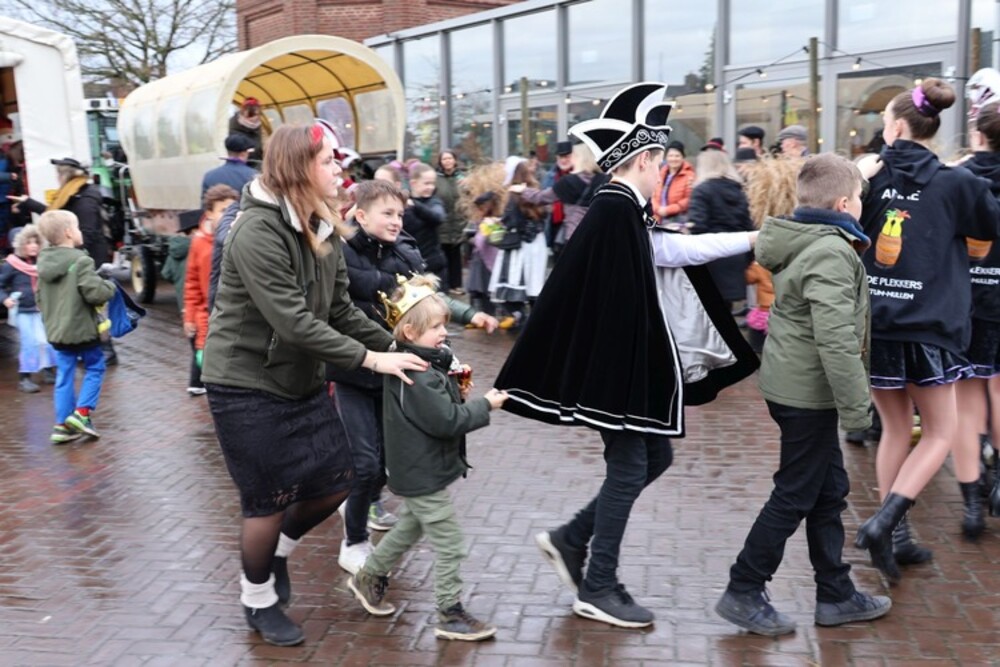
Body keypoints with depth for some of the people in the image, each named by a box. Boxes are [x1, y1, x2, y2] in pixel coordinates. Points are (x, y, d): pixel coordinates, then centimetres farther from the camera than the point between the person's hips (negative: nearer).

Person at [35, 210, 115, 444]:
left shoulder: (43, 263, 6)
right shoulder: (80, 261, -18)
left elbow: (40, 298, 13)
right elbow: (96, 293, -25)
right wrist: (109, 286, -6)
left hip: (56, 331, 7)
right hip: (82, 329, -6)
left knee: (64, 375, 13)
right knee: (95, 367, 13)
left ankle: (62, 425, 15)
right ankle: (81, 412, 2)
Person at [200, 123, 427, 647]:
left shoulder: (324, 230, 3)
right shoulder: (258, 232, -24)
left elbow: (341, 311, 3)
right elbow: (294, 323, -28)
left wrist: (397, 345, -7)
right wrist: (370, 359, -26)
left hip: (300, 379, 8)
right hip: (246, 384, -8)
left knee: (336, 482, 10)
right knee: (269, 500, 4)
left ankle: (277, 549, 39)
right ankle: (258, 600, 30)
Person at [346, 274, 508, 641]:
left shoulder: (425, 363, 6)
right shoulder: (415, 376, -26)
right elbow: (445, 421, -27)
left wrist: (457, 394, -3)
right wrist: (485, 405, -18)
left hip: (419, 471, 11)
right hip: (423, 473, -11)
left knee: (411, 527, 27)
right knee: (448, 543, -1)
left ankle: (369, 577, 42)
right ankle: (451, 615, 11)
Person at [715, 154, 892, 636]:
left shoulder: (802, 243, 11)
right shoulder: (832, 253, -20)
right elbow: (837, 340, -27)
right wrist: (857, 407, -23)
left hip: (792, 383, 10)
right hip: (808, 393, -10)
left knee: (829, 491, 17)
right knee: (795, 497, 1)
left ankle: (836, 595, 28)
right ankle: (743, 593, 12)